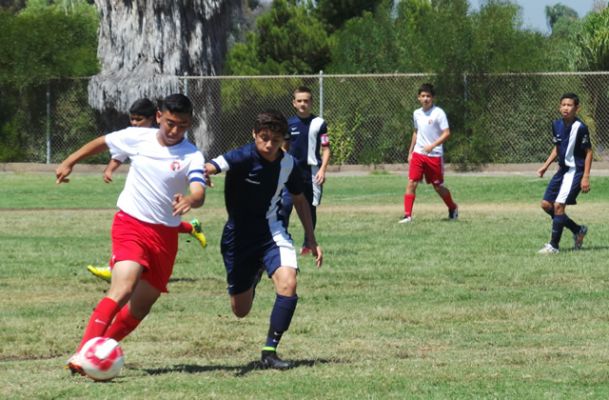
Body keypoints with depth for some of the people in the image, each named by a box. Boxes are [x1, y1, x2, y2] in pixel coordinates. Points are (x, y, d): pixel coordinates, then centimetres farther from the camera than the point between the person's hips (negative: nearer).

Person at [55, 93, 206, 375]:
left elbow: (199, 193, -25)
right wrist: (69, 163, 18)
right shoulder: (137, 138, -3)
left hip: (165, 235, 2)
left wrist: (189, 200, -47)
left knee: (142, 305, 8)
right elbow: (101, 143, 16)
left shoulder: (192, 157, -8)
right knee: (123, 288, -24)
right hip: (130, 225, -2)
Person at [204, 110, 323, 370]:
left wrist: (311, 240, 14)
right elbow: (211, 167, -43)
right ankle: (253, 276, 47)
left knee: (288, 284, -25)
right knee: (240, 310, 8)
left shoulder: (288, 164, -6)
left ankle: (270, 351, -10)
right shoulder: (244, 157, -22)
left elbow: (299, 199, 13)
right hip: (240, 235, -2)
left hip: (272, 230, 3)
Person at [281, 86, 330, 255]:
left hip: (312, 171, -1)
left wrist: (322, 170, -13)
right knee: (285, 206, -14)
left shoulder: (319, 123, -2)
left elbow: (326, 149, -2)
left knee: (311, 208, 8)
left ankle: (308, 244, 21)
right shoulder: (289, 124, 6)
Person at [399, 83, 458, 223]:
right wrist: (410, 151, 21)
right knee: (411, 183, -9)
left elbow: (446, 133, -14)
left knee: (438, 186, 7)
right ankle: (407, 214, -10)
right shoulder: (417, 113, 8)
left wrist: (432, 145, -25)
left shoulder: (438, 113, -11)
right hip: (418, 154, 4)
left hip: (434, 155, -4)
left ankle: (453, 208, 32)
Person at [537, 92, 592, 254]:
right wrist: (545, 166, 14)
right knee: (546, 204, 7)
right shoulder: (557, 125, 4)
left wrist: (586, 177, -17)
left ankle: (554, 245, -5)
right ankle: (578, 230, 22)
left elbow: (588, 152, -13)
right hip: (562, 170, 8)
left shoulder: (580, 128, -17)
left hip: (575, 171, -8)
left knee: (558, 205, -15)